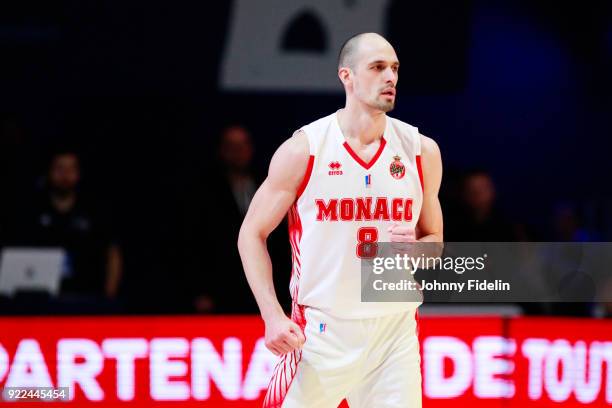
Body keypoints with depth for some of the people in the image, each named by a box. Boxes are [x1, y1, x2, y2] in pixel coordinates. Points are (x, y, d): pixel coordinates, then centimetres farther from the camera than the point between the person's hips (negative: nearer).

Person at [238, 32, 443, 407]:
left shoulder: (421, 151, 4)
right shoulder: (303, 150, -5)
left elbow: (434, 240, 15)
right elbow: (253, 234, 2)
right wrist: (273, 316, -10)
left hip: (395, 331, 3)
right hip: (321, 331, -2)